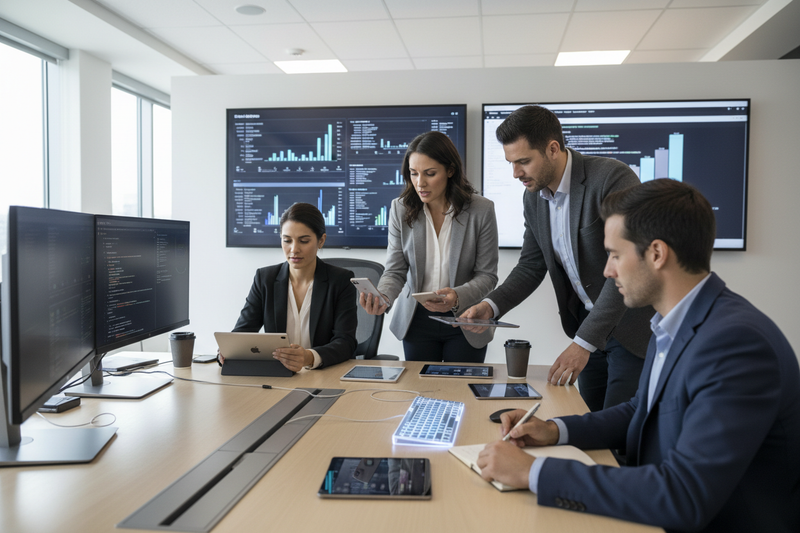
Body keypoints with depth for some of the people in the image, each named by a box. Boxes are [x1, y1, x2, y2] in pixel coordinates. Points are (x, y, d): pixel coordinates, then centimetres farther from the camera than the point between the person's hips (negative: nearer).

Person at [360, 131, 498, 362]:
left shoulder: (481, 210, -13)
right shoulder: (400, 209, -7)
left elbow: (487, 275, -10)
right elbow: (395, 270, -6)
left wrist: (457, 297, -29)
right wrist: (382, 298, -27)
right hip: (416, 320, 2)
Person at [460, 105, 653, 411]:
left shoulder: (613, 178, -23)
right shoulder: (533, 197, 1)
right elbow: (531, 266, 7)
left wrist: (583, 342, -29)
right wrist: (491, 306, -11)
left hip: (633, 325, -6)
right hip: (587, 323, 7)